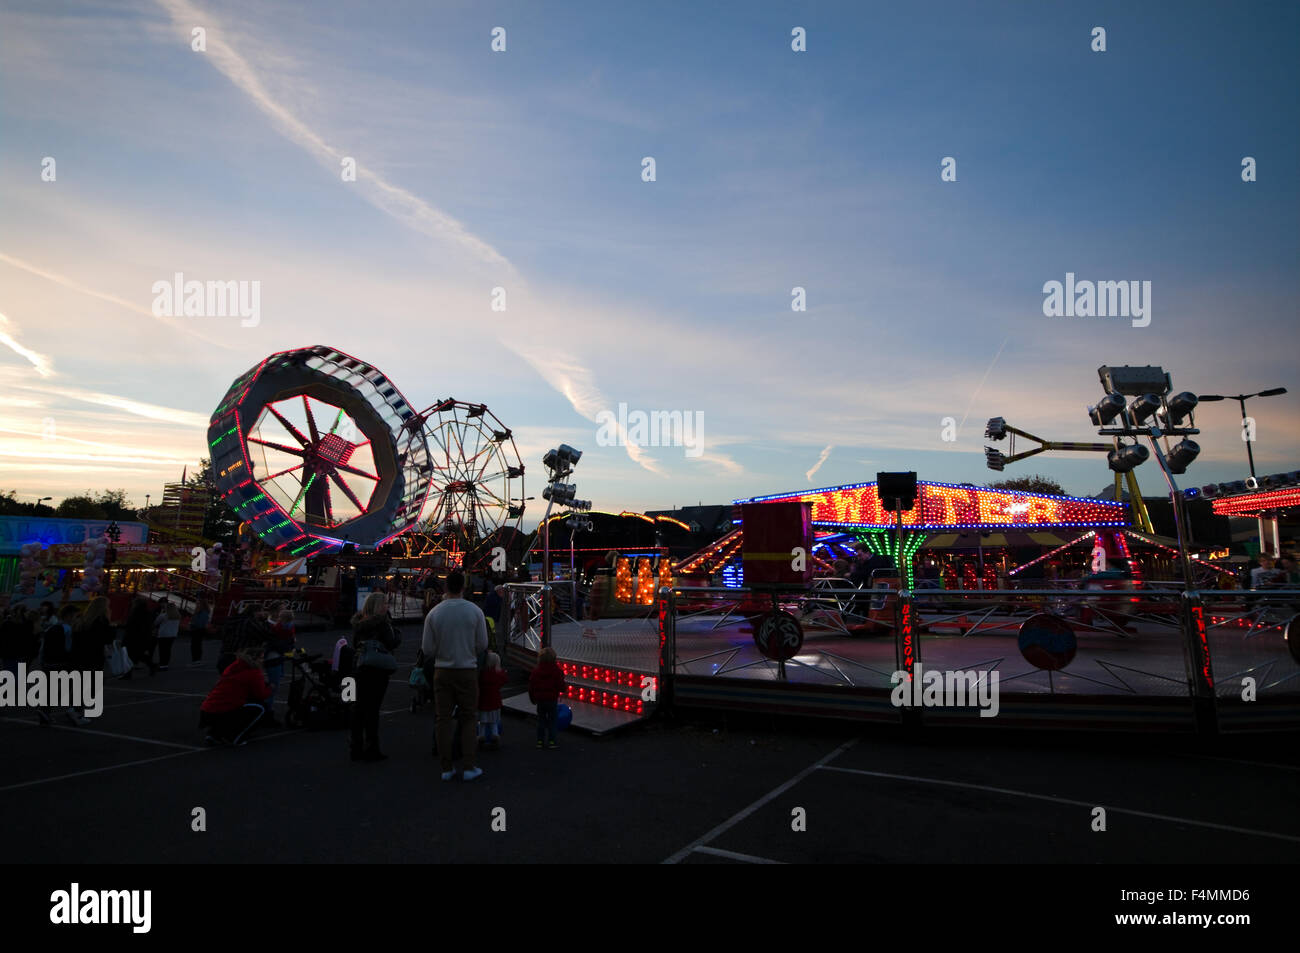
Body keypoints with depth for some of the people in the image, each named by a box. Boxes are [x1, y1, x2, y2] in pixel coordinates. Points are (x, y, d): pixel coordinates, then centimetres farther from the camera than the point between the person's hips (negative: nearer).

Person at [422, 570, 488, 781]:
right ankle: (469, 767, 7)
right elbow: (482, 645, -4)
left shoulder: (433, 614, -6)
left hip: (442, 671, 1)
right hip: (467, 670, -1)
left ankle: (447, 768, 13)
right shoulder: (475, 611, -8)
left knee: (443, 719, 10)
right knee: (468, 720, 9)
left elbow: (428, 650, -4)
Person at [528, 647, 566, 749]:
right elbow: (561, 686, -11)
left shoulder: (535, 671, -2)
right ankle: (551, 741, 7)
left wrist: (533, 699, 16)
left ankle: (540, 740, 15)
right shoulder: (557, 671, -12)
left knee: (541, 720, 13)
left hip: (540, 700, 3)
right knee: (552, 720, 6)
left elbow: (531, 687, 4)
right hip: (552, 700, -3)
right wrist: (562, 691, 12)